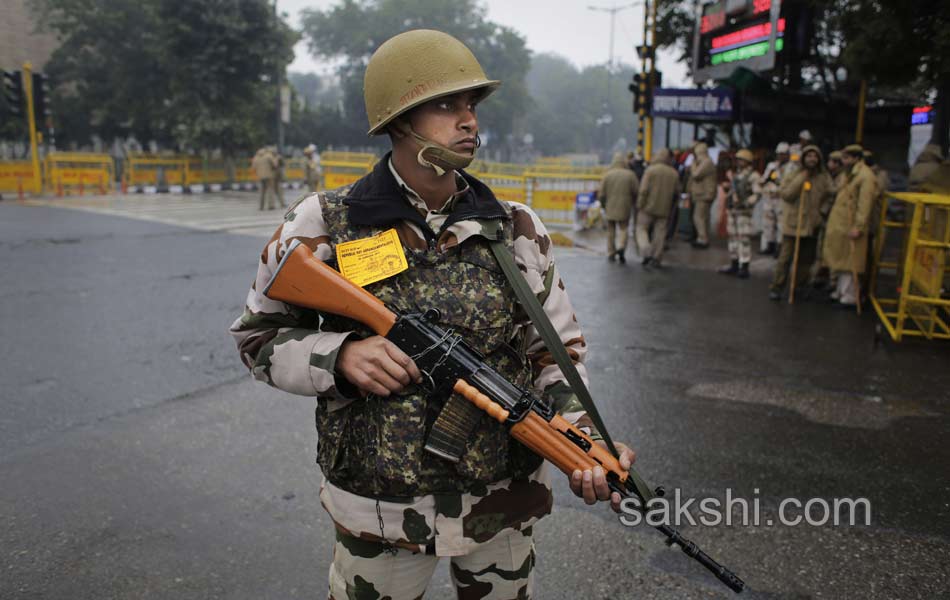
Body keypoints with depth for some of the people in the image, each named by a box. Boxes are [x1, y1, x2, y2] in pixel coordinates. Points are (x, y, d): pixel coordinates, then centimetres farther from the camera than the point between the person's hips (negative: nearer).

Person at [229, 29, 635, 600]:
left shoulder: (518, 229, -4)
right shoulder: (323, 225, -10)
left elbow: (557, 349, 1)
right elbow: (259, 335, -1)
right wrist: (341, 355, -21)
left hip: (504, 504, 3)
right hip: (378, 510, -2)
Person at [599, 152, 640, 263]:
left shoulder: (607, 174, -4)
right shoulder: (630, 175, -4)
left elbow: (601, 194, -5)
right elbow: (637, 191, -6)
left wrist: (604, 205, 12)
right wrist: (631, 202, 13)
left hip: (610, 208, 1)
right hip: (624, 208, -1)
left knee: (611, 231, 11)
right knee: (624, 229, 9)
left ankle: (611, 253, 12)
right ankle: (621, 246, -15)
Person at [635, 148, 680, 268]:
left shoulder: (650, 170, -7)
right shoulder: (674, 173, 5)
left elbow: (644, 190, -13)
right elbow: (677, 192, 9)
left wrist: (639, 205, -7)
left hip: (648, 206, -3)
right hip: (664, 209, 3)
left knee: (642, 229, 5)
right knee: (659, 233, 8)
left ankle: (646, 252, -15)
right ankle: (656, 258, 8)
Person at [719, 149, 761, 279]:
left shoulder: (753, 176, -6)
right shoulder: (735, 175, 18)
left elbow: (757, 194, -15)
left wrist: (746, 203, -28)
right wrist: (727, 188, 8)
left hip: (743, 211, -8)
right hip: (731, 210, 8)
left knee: (744, 238, -9)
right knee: (733, 237, 11)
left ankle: (744, 267, -7)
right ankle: (734, 265, 19)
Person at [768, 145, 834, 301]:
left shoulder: (825, 178, 6)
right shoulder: (794, 175, -1)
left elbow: (829, 197, 13)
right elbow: (785, 194, -13)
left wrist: (822, 212, 2)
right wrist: (801, 179, -14)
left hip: (812, 225, 3)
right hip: (793, 223, -3)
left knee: (806, 259, 9)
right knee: (786, 257, -4)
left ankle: (799, 287, 21)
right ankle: (776, 288, 1)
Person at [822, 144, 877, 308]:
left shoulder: (865, 176, -14)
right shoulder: (851, 174, 17)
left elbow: (864, 204, -21)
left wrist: (858, 227, -25)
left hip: (850, 228, -10)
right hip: (841, 226, 10)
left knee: (849, 263, -4)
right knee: (841, 261, 17)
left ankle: (850, 296, 2)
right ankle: (841, 291, 27)